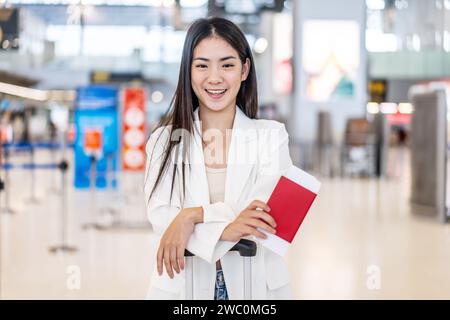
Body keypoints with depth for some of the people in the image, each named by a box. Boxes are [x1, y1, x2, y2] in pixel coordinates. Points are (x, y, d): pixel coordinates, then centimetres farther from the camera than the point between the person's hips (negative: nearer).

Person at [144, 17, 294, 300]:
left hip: (255, 284, 0)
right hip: (181, 285, 0)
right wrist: (222, 230, -27)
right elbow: (160, 216, -12)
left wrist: (192, 215, -22)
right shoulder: (164, 140, 0)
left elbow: (268, 211, -13)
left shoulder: (272, 135, -2)